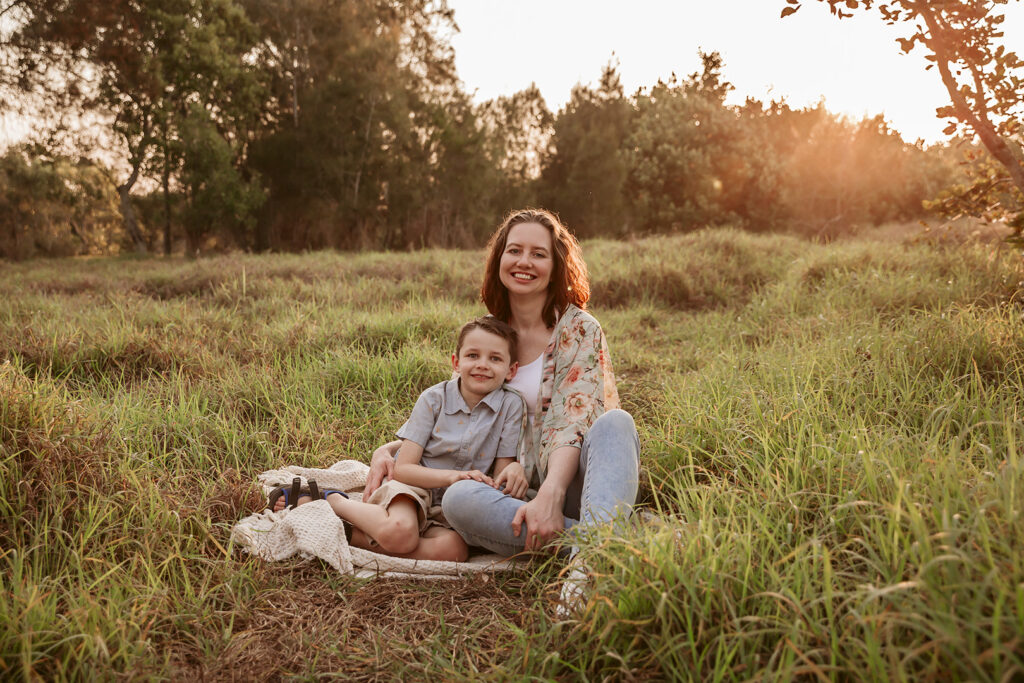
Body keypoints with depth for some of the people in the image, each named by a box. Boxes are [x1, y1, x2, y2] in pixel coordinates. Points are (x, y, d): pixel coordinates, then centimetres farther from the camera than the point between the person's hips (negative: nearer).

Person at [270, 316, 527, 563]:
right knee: (399, 533, -37)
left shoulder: (510, 405, -4)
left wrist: (516, 469, -24)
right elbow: (403, 468, -9)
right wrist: (451, 476, -24)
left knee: (454, 550, -34)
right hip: (414, 485, -2)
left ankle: (350, 533, -18)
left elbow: (502, 478, 0)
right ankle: (334, 500, -7)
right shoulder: (434, 398, -5)